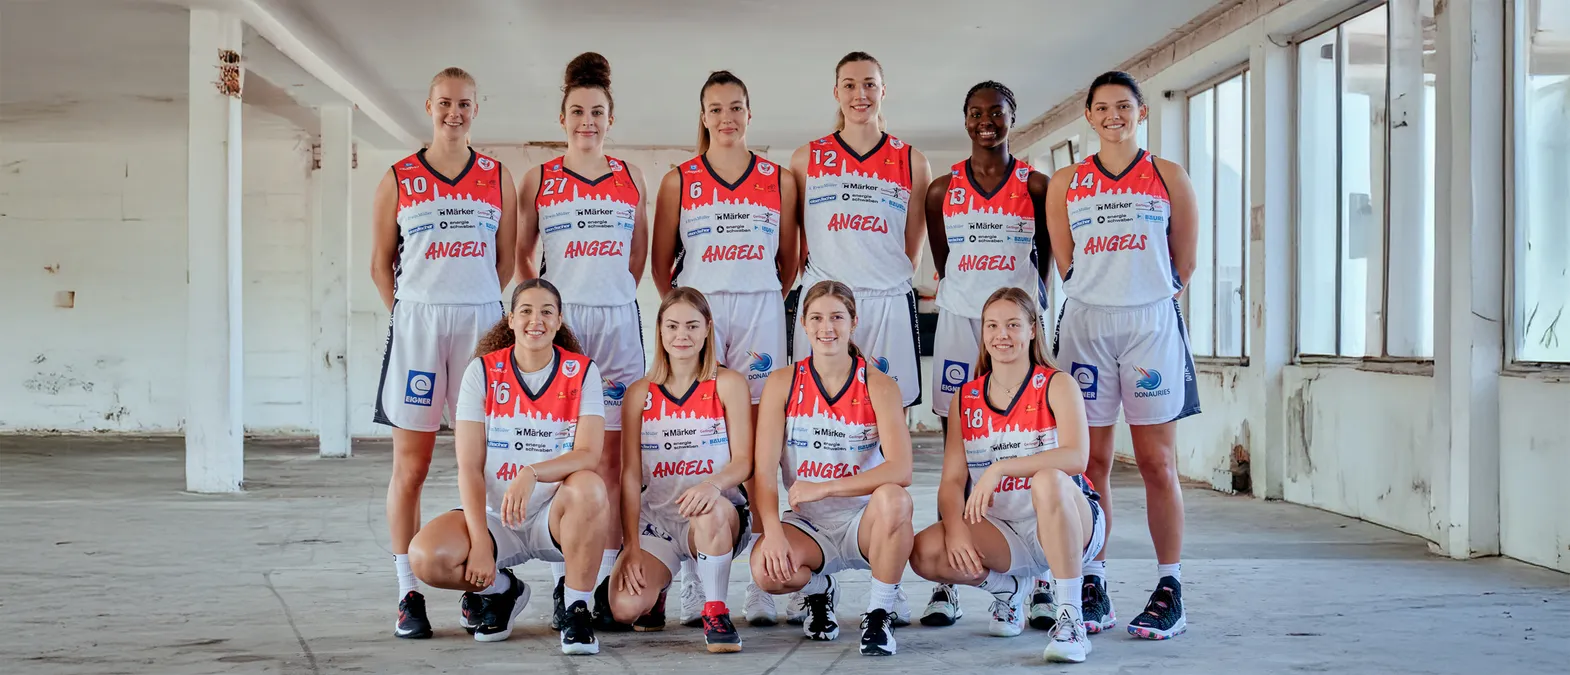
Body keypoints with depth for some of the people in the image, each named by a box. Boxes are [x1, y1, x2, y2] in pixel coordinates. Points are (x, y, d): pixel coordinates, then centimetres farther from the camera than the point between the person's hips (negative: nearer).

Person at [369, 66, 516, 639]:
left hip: (482, 324, 1)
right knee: (410, 467, 0)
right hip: (416, 321, -1)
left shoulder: (498, 178, 8)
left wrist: (470, 306, 7)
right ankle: (409, 595, 5)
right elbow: (381, 263, 8)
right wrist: (410, 313, 3)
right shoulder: (398, 179, 5)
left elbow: (506, 258, 11)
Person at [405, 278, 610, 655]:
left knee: (589, 488, -36)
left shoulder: (582, 372, -3)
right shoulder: (483, 371, -1)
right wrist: (480, 544, -17)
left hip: (556, 517, -1)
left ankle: (578, 608, -16)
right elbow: (469, 467, -6)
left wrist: (531, 474, -36)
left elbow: (588, 455, -16)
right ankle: (500, 590, 8)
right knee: (426, 557, -25)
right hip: (496, 519, 2)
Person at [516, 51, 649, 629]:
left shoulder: (630, 179, 10)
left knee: (612, 456, 0)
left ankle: (607, 584, 4)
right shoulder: (538, 180, 6)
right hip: (557, 320, -1)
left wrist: (613, 295, 10)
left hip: (618, 321, 1)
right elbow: (520, 254, 14)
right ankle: (562, 585, 3)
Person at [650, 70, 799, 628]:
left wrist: (761, 305, 7)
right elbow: (661, 262, 10)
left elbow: (789, 259, 14)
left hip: (760, 313, 1)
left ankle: (760, 585, 2)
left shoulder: (779, 180, 10)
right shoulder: (679, 181, 8)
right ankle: (694, 587, 1)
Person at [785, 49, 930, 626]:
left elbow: (912, 248, 15)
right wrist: (822, 279, 6)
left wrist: (886, 280, 8)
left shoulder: (911, 162, 11)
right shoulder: (806, 160, 10)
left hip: (888, 305, 1)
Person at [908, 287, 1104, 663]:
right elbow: (952, 480, -1)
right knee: (926, 553, -24)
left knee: (1048, 481, -38)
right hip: (999, 532, 4)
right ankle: (1006, 587, 8)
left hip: (1068, 526, -4)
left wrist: (999, 467, -31)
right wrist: (955, 529, -21)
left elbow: (1077, 457, -23)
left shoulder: (1056, 386, -5)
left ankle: (1070, 617, -29)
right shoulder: (966, 398, 7)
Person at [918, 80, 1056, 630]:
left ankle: (1040, 583, 2)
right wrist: (962, 292, 11)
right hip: (958, 320, 2)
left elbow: (1046, 259, 10)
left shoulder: (1035, 186, 4)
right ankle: (948, 582, 4)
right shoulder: (942, 190, 8)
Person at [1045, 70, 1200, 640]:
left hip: (1152, 322, -1)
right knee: (1090, 462, 2)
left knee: (1157, 464, -2)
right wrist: (1100, 296, 11)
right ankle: (1092, 588, 10)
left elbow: (1185, 262, 9)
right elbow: (1065, 262, 13)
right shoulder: (1066, 183, 9)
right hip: (1085, 323, 1)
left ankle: (1169, 591, 2)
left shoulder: (1169, 177, 6)